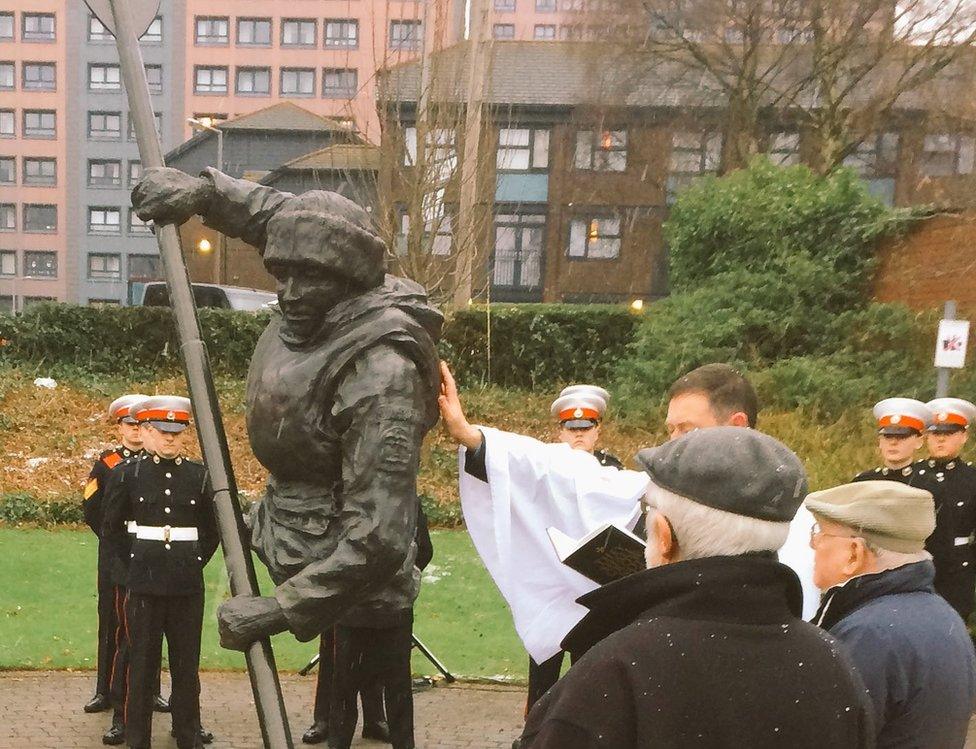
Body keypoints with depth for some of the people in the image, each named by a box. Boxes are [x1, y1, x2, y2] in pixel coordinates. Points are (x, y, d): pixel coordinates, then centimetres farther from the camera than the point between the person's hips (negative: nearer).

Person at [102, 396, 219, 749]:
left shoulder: (200, 476, 4)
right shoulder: (130, 474, 2)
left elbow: (213, 530, 14)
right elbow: (112, 526, 11)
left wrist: (197, 561, 7)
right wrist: (132, 561, 9)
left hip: (187, 584, 1)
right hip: (144, 582, -1)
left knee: (186, 663, 7)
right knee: (142, 662, 5)